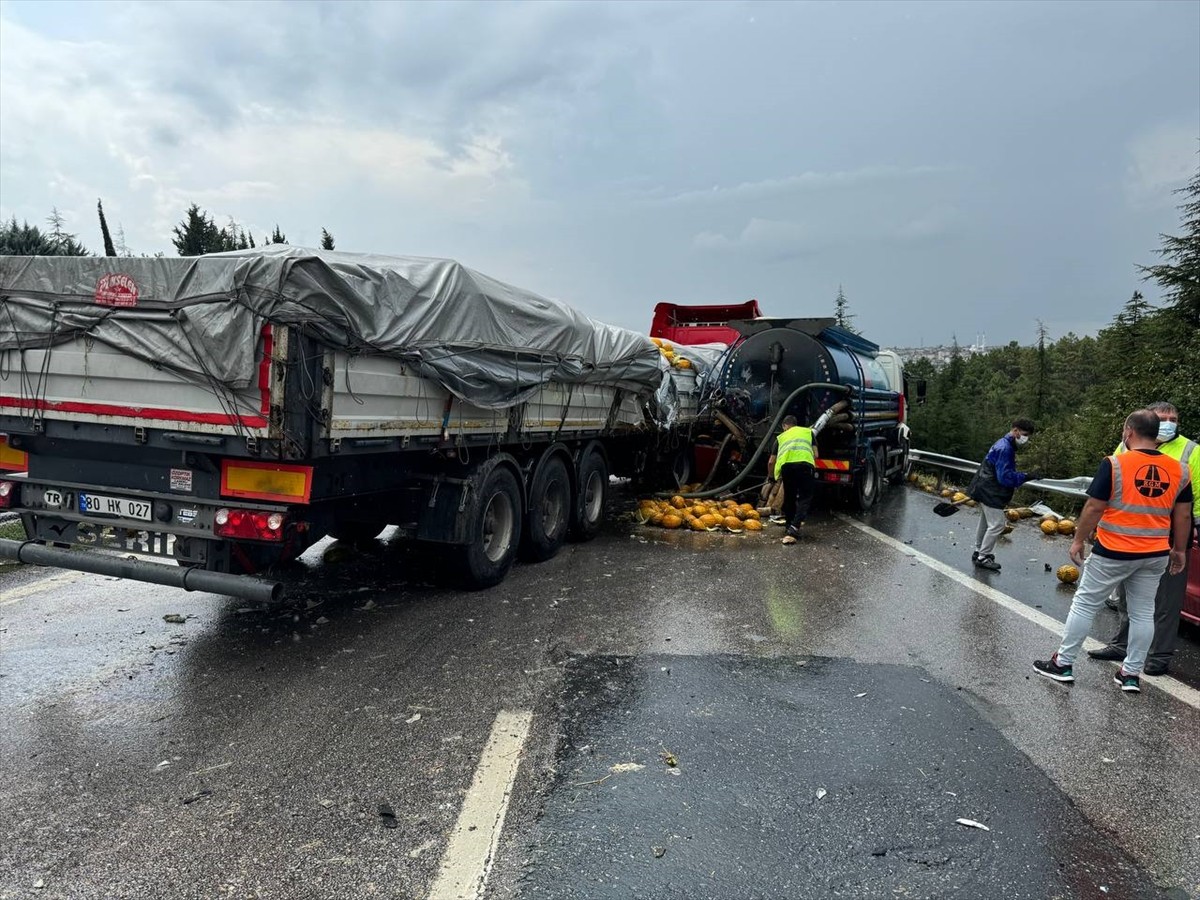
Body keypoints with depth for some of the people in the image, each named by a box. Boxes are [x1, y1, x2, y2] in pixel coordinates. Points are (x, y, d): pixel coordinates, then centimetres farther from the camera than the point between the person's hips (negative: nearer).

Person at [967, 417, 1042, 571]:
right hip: (990, 492, -11)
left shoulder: (1005, 445, 12)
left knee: (985, 521, 20)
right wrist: (1027, 476, -23)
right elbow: (1005, 477, -24)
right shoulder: (1004, 448, -21)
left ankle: (978, 552, 33)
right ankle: (983, 557, 0)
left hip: (985, 489, 11)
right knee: (997, 524, -8)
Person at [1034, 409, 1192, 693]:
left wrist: (1078, 540, -2)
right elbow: (1183, 516, 7)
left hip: (1113, 552, -5)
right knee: (1143, 613, 13)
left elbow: (1093, 508, -12)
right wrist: (1179, 550, 18)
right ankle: (1131, 673, 19)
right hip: (1154, 555, 5)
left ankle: (1063, 663, 12)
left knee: (1084, 604, 6)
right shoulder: (1179, 471, 1)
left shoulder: (1115, 464, -14)